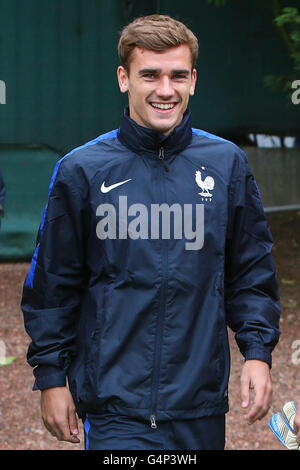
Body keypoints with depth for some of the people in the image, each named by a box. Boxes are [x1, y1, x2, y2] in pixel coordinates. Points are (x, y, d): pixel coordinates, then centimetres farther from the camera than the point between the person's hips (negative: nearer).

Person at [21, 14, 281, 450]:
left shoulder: (227, 164, 4)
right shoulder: (81, 170, -1)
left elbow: (251, 272, 9)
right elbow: (52, 283, 3)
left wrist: (258, 351, -1)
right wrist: (51, 377, 2)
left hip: (202, 404, 2)